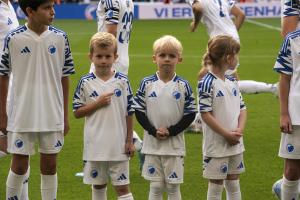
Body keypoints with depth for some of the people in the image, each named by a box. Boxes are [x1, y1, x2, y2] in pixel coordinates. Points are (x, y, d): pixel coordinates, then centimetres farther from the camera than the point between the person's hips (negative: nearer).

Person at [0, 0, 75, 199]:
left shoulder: (59, 38, -1)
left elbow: (64, 77, 6)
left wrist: (65, 115, 7)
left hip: (52, 115, 2)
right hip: (21, 115, -2)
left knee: (50, 165, 8)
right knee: (19, 165, 5)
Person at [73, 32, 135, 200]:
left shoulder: (122, 81, -2)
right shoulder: (86, 83, -1)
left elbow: (129, 113, 2)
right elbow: (77, 112, 0)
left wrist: (130, 141, 0)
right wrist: (97, 103, -13)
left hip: (119, 145, -1)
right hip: (95, 146, 1)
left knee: (122, 186, 1)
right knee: (98, 185, 14)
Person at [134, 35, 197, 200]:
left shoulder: (183, 86, -3)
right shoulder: (147, 84, -2)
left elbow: (190, 114, -3)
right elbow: (139, 112, -1)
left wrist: (171, 131, -13)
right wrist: (153, 131, -13)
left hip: (175, 144, 0)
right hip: (152, 143, 0)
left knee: (173, 186, 6)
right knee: (155, 186, 7)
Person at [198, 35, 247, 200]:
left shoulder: (232, 82, 9)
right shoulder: (207, 83, -14)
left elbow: (242, 108, 12)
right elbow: (205, 114, -17)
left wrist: (240, 130, -6)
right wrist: (227, 134, -17)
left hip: (235, 143, 7)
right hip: (216, 144, -7)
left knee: (233, 182, 15)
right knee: (216, 184, 3)